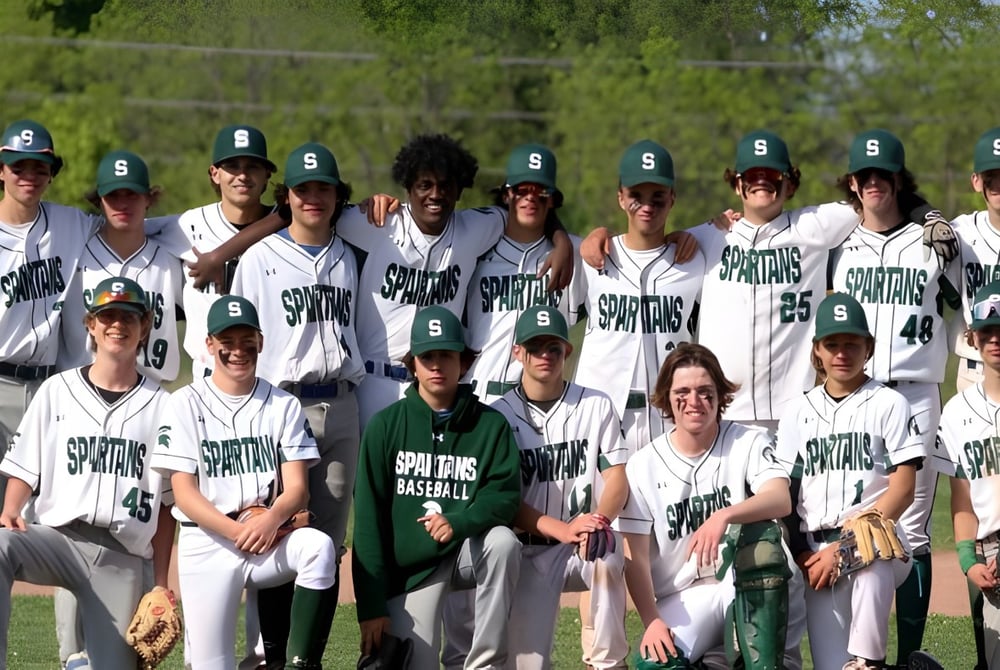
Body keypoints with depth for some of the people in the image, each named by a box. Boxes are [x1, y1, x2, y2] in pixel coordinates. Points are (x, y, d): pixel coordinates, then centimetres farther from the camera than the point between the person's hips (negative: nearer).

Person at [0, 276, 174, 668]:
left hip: (125, 558, 1)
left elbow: (165, 503, 9)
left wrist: (161, 585, 4)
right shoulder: (57, 391, 11)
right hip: (59, 538, -1)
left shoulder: (160, 406, 9)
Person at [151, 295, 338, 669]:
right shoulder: (186, 404, 2)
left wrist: (271, 519, -22)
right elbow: (184, 494, -4)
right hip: (206, 543, -1)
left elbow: (297, 488, 1)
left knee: (319, 547, -34)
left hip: (271, 537, 1)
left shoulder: (283, 405, 8)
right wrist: (235, 530, -20)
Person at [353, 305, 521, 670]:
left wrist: (458, 523, -31)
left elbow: (506, 495, -9)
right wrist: (371, 606, -12)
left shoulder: (491, 425, -2)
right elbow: (368, 518, -6)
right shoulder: (386, 425, -5)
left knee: (503, 541, -32)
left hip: (467, 552, 1)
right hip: (409, 565, -1)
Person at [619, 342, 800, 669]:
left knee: (759, 533, -32)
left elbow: (781, 500, -21)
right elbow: (635, 556, -1)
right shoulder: (643, 466, 1)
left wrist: (723, 516, -41)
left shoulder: (749, 443, -2)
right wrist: (652, 621, -16)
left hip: (751, 589, 1)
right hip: (684, 599, -1)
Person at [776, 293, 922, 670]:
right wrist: (803, 557, -3)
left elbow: (903, 489, -4)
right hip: (817, 552, 3)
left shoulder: (889, 404, 5)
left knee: (869, 558, -42)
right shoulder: (798, 414, 16)